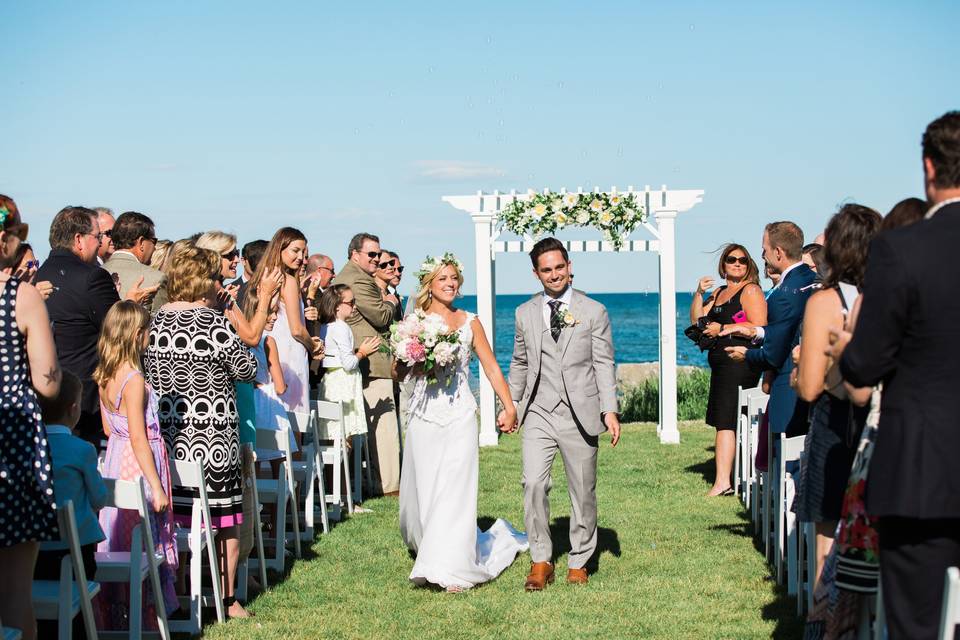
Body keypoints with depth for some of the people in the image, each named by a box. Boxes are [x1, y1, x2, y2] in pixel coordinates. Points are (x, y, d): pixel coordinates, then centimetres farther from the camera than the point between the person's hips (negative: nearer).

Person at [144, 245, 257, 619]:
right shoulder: (214, 325, -14)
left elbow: (145, 375, 11)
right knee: (226, 521, 7)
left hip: (166, 440, 5)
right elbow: (247, 370, -4)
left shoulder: (153, 323, 1)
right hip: (213, 440, -5)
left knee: (171, 519, 12)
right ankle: (228, 600, 15)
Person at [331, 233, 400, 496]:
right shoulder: (359, 280, -15)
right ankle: (387, 484, -5)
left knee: (365, 424, 13)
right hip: (373, 361, -11)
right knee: (384, 424, -7)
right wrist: (390, 303, 3)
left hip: (355, 362, 11)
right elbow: (381, 317, -15)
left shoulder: (341, 278, 19)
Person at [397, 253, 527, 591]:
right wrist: (413, 363, -12)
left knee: (455, 488, -7)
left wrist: (509, 407, 1)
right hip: (424, 415, 1)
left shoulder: (469, 322, 6)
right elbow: (397, 372, 9)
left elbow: (491, 367, 7)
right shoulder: (413, 322, 6)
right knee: (423, 486, 5)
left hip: (459, 415, -1)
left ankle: (453, 568, -5)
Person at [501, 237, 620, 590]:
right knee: (534, 483, -13)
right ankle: (541, 561, -3)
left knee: (583, 491, 5)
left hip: (580, 414, -1)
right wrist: (509, 406, 14)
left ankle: (579, 561, 19)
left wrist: (610, 410, -9)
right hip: (538, 414, 1)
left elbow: (604, 364, 0)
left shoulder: (594, 311, 3)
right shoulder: (525, 313, 10)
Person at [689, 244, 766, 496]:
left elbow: (759, 328, -15)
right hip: (721, 364, 9)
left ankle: (722, 482, -20)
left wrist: (722, 328, -14)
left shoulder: (750, 290, -5)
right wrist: (700, 293, 2)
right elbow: (696, 320, 17)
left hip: (739, 361, -9)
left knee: (725, 421, -15)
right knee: (725, 421, 11)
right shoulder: (719, 292, 21)